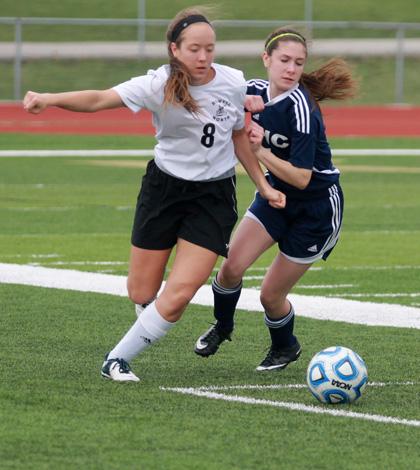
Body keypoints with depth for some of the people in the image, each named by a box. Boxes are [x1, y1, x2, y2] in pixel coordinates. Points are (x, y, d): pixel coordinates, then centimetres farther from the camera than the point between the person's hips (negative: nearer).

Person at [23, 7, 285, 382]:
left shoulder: (234, 83, -8)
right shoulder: (160, 85, -17)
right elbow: (100, 99, -31)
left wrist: (264, 186, 11)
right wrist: (49, 99, -48)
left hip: (213, 197, 1)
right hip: (164, 189, -1)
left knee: (178, 295, -11)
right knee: (141, 293, 4)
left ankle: (118, 360, 5)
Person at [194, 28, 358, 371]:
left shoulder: (300, 107, -28)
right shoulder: (256, 90, -9)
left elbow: (301, 178, -26)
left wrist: (261, 151, -33)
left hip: (316, 208, -6)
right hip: (276, 195, 6)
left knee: (271, 295, 0)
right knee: (231, 267, -11)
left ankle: (285, 348, 32)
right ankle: (222, 328, 20)